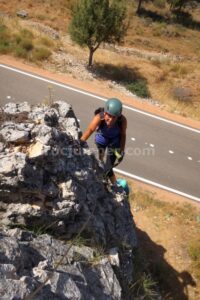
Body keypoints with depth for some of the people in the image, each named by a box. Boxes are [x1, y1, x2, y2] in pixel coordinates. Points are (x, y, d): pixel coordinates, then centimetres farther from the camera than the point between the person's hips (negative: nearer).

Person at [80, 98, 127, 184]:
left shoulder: (122, 120, -34)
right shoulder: (99, 118, -38)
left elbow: (123, 135, -18)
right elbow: (89, 130, -49)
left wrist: (122, 151, -13)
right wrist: (80, 142, -63)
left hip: (114, 141, -1)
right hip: (101, 138, 1)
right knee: (100, 158, 28)